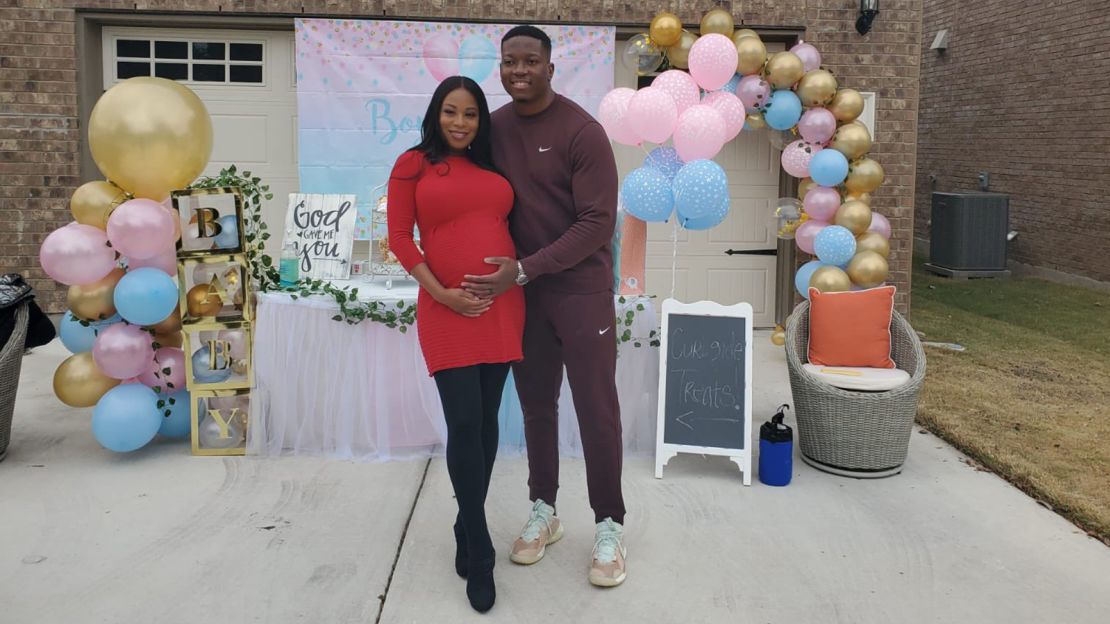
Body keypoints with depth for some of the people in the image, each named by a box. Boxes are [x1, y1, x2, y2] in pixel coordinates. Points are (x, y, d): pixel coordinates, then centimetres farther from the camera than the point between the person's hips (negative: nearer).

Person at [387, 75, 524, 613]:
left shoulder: (492, 167, 14)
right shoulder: (413, 164, 4)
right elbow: (399, 237, -2)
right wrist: (440, 293, -11)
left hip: (502, 307, 4)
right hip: (447, 311, -4)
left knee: (487, 420, 8)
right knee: (464, 422, -8)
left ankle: (467, 530, 26)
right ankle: (479, 555, 4)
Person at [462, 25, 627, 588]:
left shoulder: (582, 131, -14)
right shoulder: (494, 128, 4)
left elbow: (598, 223, -18)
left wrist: (523, 269, -21)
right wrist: (508, 271, -4)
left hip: (581, 290, -5)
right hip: (521, 291, 5)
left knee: (596, 409, 1)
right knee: (536, 404, 14)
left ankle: (609, 526, 16)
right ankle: (543, 512, 30)